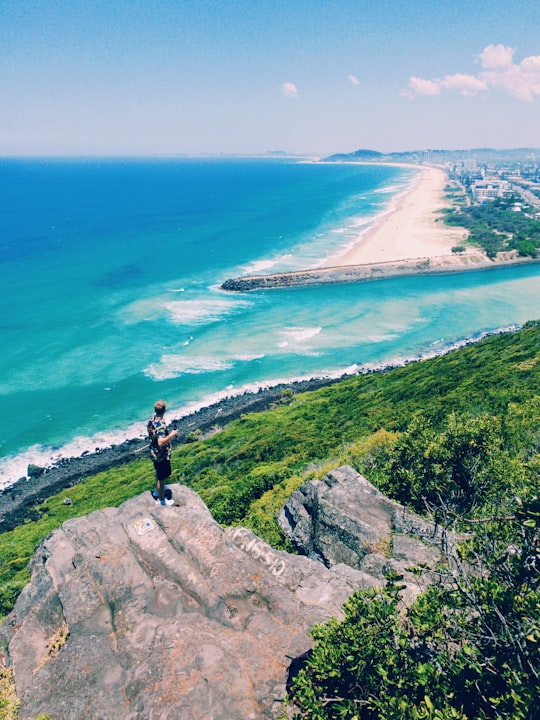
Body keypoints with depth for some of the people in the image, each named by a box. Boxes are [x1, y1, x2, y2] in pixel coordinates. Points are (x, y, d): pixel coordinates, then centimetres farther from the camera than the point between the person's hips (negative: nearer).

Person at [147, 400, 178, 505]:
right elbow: (161, 442, -43)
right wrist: (172, 435, -33)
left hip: (154, 453, 9)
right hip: (162, 456, -9)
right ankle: (161, 500, 24)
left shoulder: (151, 420, -4)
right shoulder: (161, 425, -33)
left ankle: (157, 491, 52)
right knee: (162, 477, 8)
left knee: (158, 472, 30)